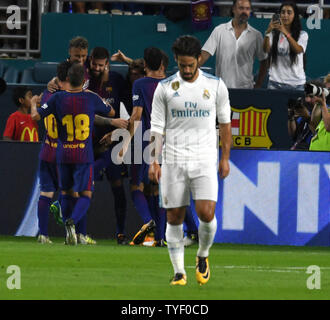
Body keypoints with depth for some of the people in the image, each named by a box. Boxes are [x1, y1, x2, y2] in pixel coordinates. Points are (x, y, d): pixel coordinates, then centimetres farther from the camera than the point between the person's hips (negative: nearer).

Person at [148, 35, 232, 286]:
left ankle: (203, 256, 13)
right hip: (173, 160, 1)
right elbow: (157, 126, 3)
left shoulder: (216, 86, 2)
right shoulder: (165, 88, 1)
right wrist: (154, 161, -6)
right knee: (174, 218, 0)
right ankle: (179, 271, 9)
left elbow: (225, 123, 11)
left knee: (207, 213, -14)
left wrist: (225, 157, 10)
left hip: (205, 159, -1)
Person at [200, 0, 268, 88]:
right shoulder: (219, 31, 2)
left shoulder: (256, 35, 4)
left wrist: (258, 85, 3)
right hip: (221, 87, -1)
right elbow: (204, 55, -1)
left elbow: (264, 61, 10)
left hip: (245, 88, 1)